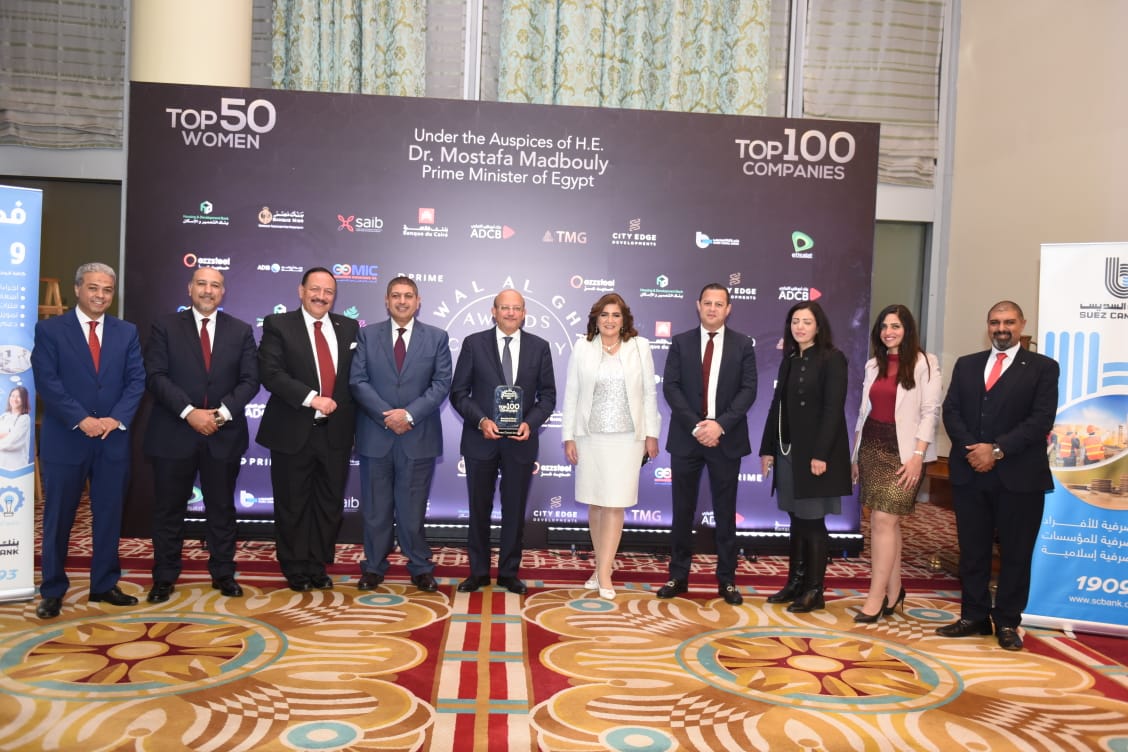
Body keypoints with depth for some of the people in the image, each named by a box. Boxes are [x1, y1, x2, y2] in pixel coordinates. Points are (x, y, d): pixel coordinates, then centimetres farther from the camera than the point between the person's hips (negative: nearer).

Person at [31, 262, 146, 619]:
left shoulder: (127, 332, 8)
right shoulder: (49, 329, 0)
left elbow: (136, 380, 2)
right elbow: (47, 381, -8)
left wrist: (116, 419, -13)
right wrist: (81, 420, -17)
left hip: (113, 438, 3)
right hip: (65, 439, -2)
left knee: (109, 516, 9)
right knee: (58, 518, 6)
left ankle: (104, 585, 22)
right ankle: (53, 591, 19)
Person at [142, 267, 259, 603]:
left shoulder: (241, 331, 7)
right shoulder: (165, 326, 3)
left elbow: (250, 380, 1)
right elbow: (156, 376, -6)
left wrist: (222, 413, -13)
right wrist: (189, 412, -17)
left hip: (224, 434, 1)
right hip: (174, 433, -1)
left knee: (222, 508, 9)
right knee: (168, 509, 7)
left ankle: (223, 574, 21)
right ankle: (164, 577, 20)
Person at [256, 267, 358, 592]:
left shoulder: (348, 327, 9)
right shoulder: (278, 325, -1)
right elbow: (270, 372, -13)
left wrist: (352, 417, 0)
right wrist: (312, 398, -21)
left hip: (335, 431, 3)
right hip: (293, 431, -3)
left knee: (329, 504, 9)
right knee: (292, 504, 8)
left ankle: (318, 566, 23)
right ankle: (295, 569, 23)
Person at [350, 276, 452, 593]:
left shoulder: (437, 337, 4)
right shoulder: (367, 334, 6)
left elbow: (441, 384, -3)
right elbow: (358, 381, -2)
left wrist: (409, 414, -15)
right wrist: (387, 416, -13)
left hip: (418, 436, -1)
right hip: (375, 435, 1)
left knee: (413, 507, 6)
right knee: (376, 507, 9)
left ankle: (420, 569, 18)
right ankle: (374, 567, 21)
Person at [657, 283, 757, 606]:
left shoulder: (743, 345, 3)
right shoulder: (681, 342, 4)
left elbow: (748, 390, -4)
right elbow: (670, 387, -4)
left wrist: (720, 424, -17)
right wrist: (695, 426, -14)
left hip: (726, 439, 0)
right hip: (686, 437, 1)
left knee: (725, 513, 7)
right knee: (682, 511, 7)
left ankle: (727, 580, 17)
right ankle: (678, 577, 18)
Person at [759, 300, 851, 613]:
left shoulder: (832, 359, -8)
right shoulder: (789, 359, 12)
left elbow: (833, 409, -15)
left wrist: (821, 454, -20)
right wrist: (768, 448, 10)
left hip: (815, 452, -6)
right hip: (788, 450, 6)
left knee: (812, 521, 0)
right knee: (797, 520, 13)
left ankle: (815, 591, 10)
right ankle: (795, 583, 22)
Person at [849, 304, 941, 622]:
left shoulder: (924, 363, -4)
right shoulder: (873, 364, 12)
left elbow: (930, 412, -9)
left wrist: (917, 456, -16)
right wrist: (855, 454, 13)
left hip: (902, 451, -5)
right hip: (872, 447, 5)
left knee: (883, 521, -11)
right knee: (887, 522, 9)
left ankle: (876, 597, -5)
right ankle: (893, 591, 18)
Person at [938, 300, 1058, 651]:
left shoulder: (1043, 367, 1)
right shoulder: (966, 365, 12)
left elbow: (1041, 419, -9)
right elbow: (951, 412, 5)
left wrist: (997, 450, -16)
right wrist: (971, 449, -11)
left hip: (1019, 476, -3)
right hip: (969, 473, 3)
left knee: (1015, 553, 6)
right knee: (972, 550, 9)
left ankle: (1007, 623, 18)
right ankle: (974, 616, 20)